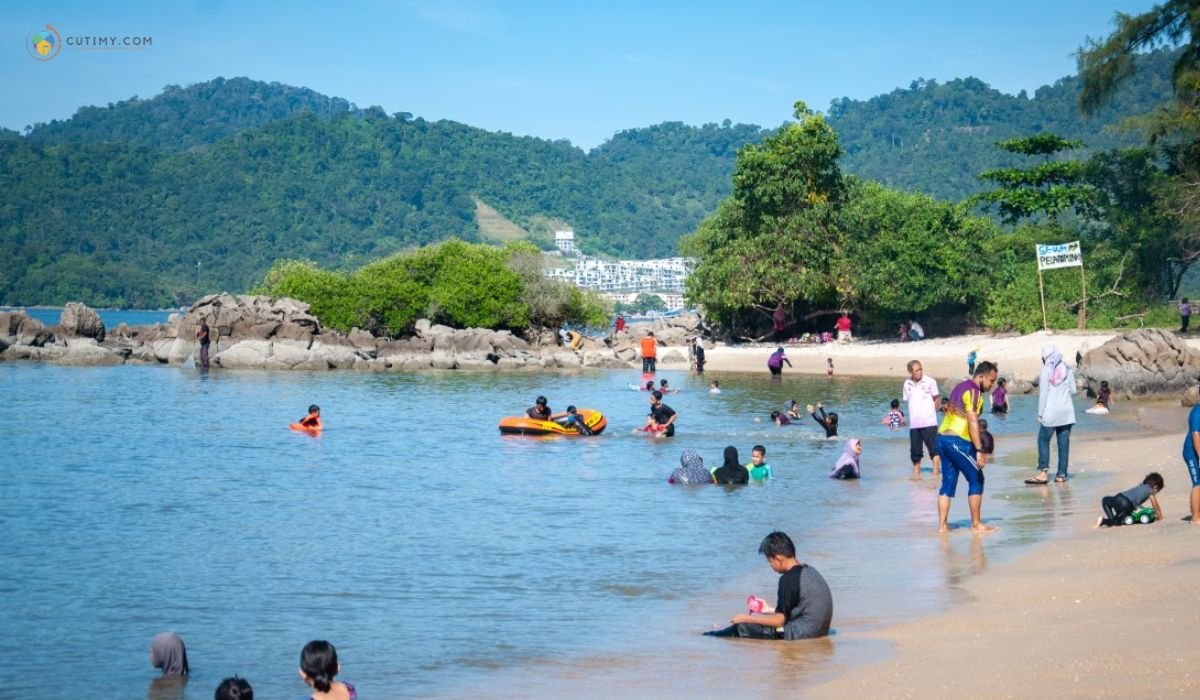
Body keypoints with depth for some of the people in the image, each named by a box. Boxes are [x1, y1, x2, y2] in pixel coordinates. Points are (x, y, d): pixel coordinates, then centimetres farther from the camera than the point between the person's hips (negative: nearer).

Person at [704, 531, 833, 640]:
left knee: (741, 627, 1)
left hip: (801, 632, -9)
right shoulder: (809, 570, 10)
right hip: (819, 629, 9)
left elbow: (779, 620, -14)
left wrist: (747, 618, -2)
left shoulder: (788, 579, -17)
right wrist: (768, 610, 31)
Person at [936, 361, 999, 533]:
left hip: (942, 437, 9)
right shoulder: (973, 391, -11)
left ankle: (942, 525, 7)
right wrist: (979, 450, -21)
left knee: (948, 482, 10)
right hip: (957, 441, -9)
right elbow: (972, 421, -18)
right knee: (976, 479, 1)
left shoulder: (961, 387, 19)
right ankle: (976, 524, 4)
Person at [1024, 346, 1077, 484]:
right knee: (1064, 443, 5)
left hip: (1051, 412, -4)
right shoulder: (1068, 370, 6)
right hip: (1067, 411, 4)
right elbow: (1073, 391, 7)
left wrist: (1040, 413, -3)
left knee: (1043, 440, 3)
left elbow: (1043, 393, -8)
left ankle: (1043, 473, -6)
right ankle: (1061, 474, 5)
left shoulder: (1046, 370, -6)